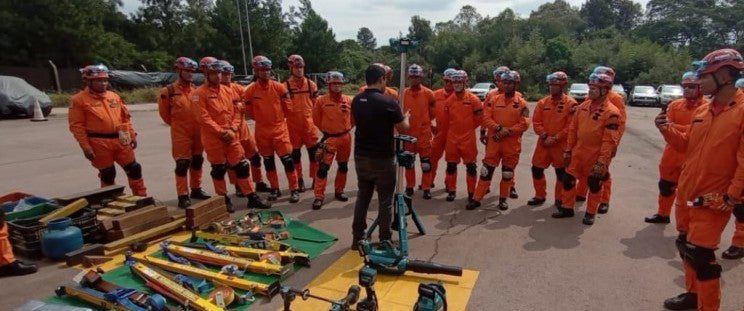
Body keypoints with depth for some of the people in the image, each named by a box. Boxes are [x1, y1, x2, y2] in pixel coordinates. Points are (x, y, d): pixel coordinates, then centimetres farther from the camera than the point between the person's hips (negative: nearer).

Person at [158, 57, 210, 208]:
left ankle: (196, 190, 27)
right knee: (182, 164, -3)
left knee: (197, 161, 13)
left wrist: (199, 125, 12)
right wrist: (177, 124, 10)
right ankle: (183, 196, 4)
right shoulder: (169, 91, -6)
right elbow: (164, 112, 5)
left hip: (198, 133, 5)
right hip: (180, 134, -5)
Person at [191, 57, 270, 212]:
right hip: (213, 139, -5)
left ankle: (252, 197, 13)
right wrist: (221, 132, -16)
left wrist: (232, 129, -4)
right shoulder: (199, 93, -7)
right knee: (219, 169, 7)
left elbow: (236, 111, 10)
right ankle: (224, 199, 20)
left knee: (242, 166, 6)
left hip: (231, 137, 5)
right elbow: (203, 118, -13)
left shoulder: (228, 90, 10)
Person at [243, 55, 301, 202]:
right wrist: (262, 119, 11)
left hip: (280, 129, -2)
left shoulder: (279, 87, -7)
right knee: (268, 161, 12)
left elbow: (288, 107, 2)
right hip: (262, 131, 2)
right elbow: (249, 111, 8)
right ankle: (275, 189, 26)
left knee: (287, 160, -4)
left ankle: (294, 189, 6)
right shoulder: (250, 90, -5)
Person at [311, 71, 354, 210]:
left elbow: (354, 117, 13)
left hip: (345, 138, 4)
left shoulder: (349, 100, 0)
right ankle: (319, 196, 0)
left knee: (343, 166, 14)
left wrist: (346, 128, 12)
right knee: (323, 168, -8)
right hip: (329, 138, -3)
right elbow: (316, 117, 5)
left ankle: (339, 191, 30)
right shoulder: (322, 100, -7)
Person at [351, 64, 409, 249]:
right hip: (382, 158, -6)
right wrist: (406, 116, 14)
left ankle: (357, 238, 22)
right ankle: (385, 240, 15)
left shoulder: (356, 101, 1)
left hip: (361, 156, 6)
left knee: (363, 195, 16)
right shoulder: (388, 102, -17)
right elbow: (404, 128, -8)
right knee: (385, 200, 6)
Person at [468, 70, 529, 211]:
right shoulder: (494, 100, 4)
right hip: (494, 141, 1)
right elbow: (486, 118, -3)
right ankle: (477, 198, 9)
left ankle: (503, 199, 25)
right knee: (487, 171, 4)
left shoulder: (522, 103, -1)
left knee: (507, 172, 10)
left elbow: (525, 124, -7)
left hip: (512, 144, 0)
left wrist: (508, 131, -18)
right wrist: (499, 128, -17)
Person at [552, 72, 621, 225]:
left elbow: (610, 141, -19)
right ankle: (567, 208, 24)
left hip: (596, 156, -5)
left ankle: (590, 213, 27)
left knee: (594, 184, 10)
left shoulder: (611, 113, -17)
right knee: (568, 179, 8)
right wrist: (568, 150, 8)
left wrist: (602, 162, -21)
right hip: (578, 152, 6)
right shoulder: (583, 106, 3)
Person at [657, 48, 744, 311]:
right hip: (689, 193, 8)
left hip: (713, 200, -7)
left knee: (699, 255, -3)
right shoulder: (702, 111, 8)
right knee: (686, 245, 17)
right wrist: (667, 129, 0)